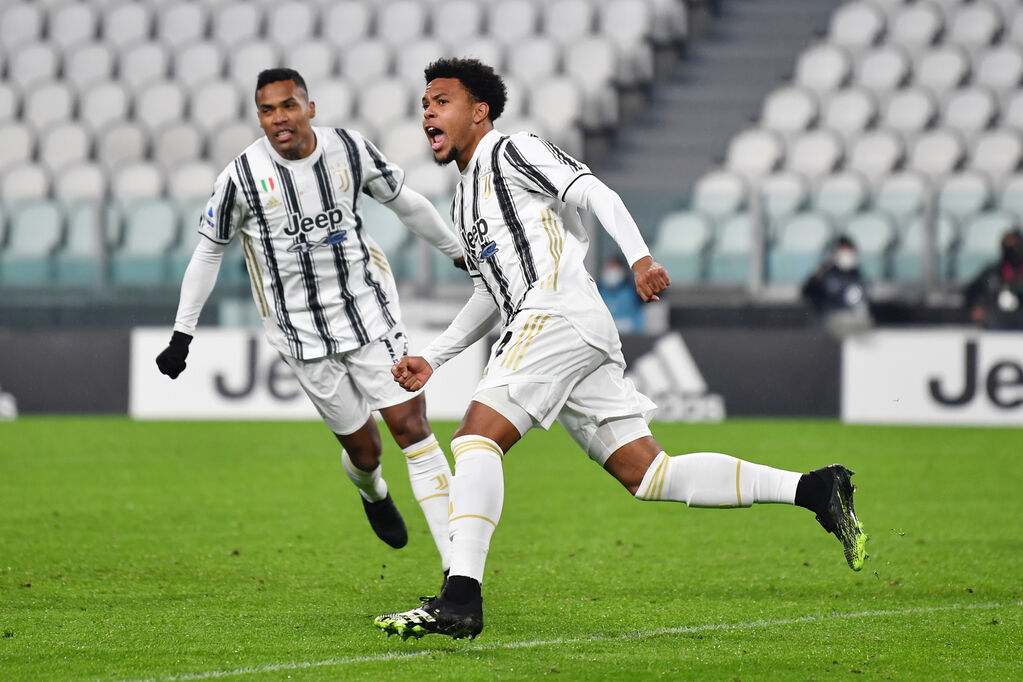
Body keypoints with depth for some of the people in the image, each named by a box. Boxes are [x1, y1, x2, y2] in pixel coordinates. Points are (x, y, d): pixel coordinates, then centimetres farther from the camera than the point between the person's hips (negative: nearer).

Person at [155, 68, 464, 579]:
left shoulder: (350, 150, -4)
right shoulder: (242, 177, -10)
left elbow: (404, 202, 13)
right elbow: (209, 250, 2)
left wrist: (459, 251, 25)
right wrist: (182, 335, 3)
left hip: (368, 308, 1)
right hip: (302, 332, -1)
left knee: (412, 425, -10)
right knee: (362, 447, 2)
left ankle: (455, 562, -10)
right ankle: (372, 492, 42)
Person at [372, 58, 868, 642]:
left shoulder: (511, 150, 3)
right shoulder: (468, 192, 30)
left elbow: (595, 193, -10)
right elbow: (494, 293, 37)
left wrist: (639, 256, -27)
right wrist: (431, 359, 32)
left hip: (558, 314, -9)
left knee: (477, 437, -21)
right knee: (647, 474, 1)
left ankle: (460, 598, -31)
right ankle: (814, 489, 1)